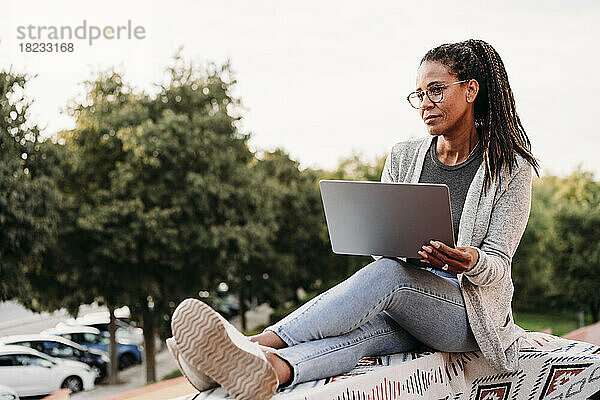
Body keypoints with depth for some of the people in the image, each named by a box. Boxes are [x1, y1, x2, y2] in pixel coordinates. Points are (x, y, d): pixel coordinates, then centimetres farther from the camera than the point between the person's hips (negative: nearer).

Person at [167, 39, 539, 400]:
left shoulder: (511, 168, -1)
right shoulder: (403, 158, 11)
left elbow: (497, 265, -5)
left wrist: (472, 262, -30)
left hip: (470, 313, -3)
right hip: (403, 307, 3)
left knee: (386, 274, -35)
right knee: (365, 326, -35)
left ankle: (257, 343, -49)